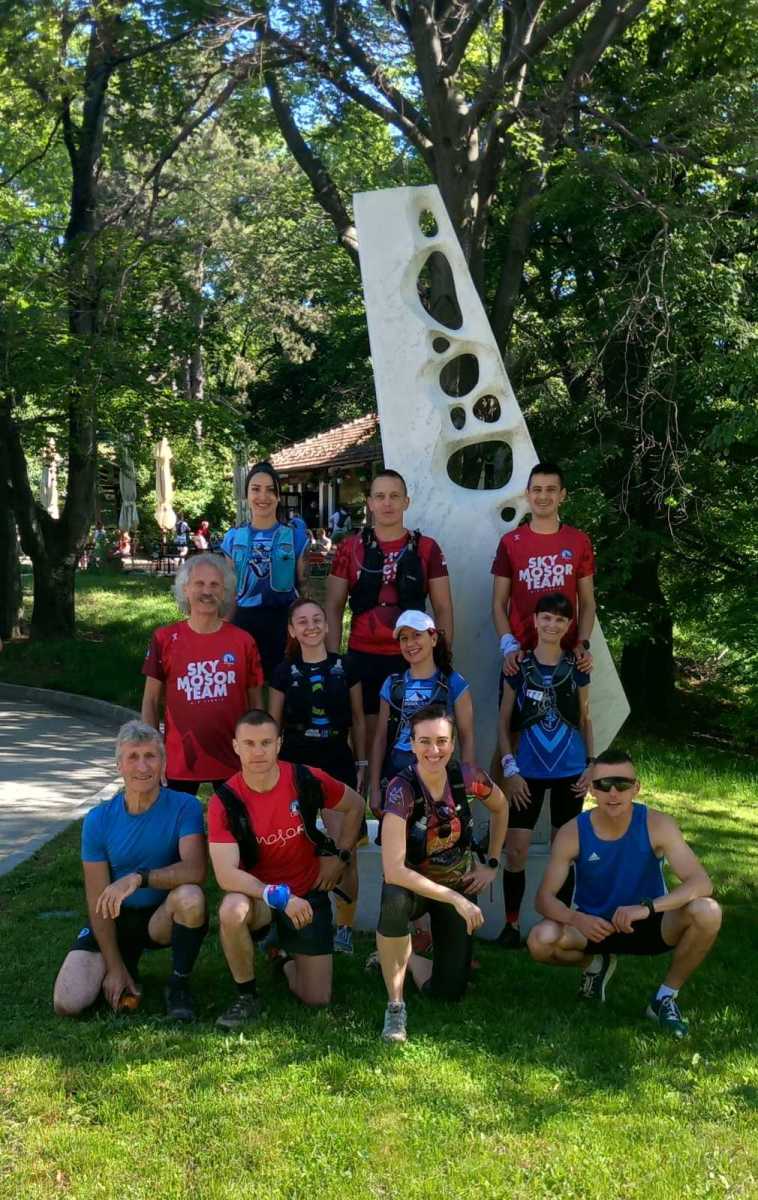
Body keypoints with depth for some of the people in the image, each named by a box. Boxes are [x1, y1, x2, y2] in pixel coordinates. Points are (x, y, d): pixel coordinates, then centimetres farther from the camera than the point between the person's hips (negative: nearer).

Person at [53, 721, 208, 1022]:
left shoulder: (184, 807, -15)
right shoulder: (99, 819, -9)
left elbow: (195, 870, -29)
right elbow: (98, 898, -7)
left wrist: (139, 878, -42)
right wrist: (114, 968, -10)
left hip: (163, 917, -2)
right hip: (116, 919, 2)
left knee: (190, 895, -36)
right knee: (67, 1004, -16)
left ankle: (179, 985, -10)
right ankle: (126, 965, 16)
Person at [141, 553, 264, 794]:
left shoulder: (243, 641, 0)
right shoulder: (165, 639, -1)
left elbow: (255, 704, 6)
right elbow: (151, 701, 3)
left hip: (233, 761, 1)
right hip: (180, 762, 0)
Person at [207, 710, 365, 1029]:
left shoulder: (306, 780, -15)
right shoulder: (225, 801, -19)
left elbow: (354, 806, 5)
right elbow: (226, 874, -27)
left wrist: (339, 856, 0)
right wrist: (278, 896, -36)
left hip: (308, 894, 2)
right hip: (257, 894, -1)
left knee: (317, 998, -2)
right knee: (232, 910, -38)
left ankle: (287, 960, 33)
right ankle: (247, 997, -12)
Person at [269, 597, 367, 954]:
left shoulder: (345, 667, 4)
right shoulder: (284, 672, 4)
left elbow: (358, 720, 9)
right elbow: (273, 725, 8)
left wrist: (361, 763, 5)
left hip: (337, 766, 0)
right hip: (295, 765, 0)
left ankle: (345, 927, 6)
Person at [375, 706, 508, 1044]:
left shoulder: (468, 776, -18)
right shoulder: (402, 789, -30)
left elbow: (500, 808, 6)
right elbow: (393, 870, -35)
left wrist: (492, 863, 3)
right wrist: (454, 899, -34)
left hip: (460, 884, 3)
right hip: (413, 884, -3)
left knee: (448, 992, -3)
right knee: (394, 899, -40)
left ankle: (407, 959, 29)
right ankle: (395, 1004, -21)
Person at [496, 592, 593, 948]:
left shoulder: (576, 668, 3)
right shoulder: (519, 667, -1)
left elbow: (585, 720, 10)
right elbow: (504, 723, 2)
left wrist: (592, 765, 2)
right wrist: (509, 769, -6)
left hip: (570, 772, 1)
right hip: (529, 771, -1)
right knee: (515, 851, -5)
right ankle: (511, 922, 10)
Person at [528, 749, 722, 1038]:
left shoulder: (658, 825, -19)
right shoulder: (572, 833, -17)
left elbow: (701, 882, -28)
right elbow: (544, 898, -15)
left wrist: (647, 908, -43)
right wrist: (577, 919, -38)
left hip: (648, 925, 0)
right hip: (594, 926, 1)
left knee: (707, 912, -29)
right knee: (540, 941, -29)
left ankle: (665, 997, -4)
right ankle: (595, 964, 10)